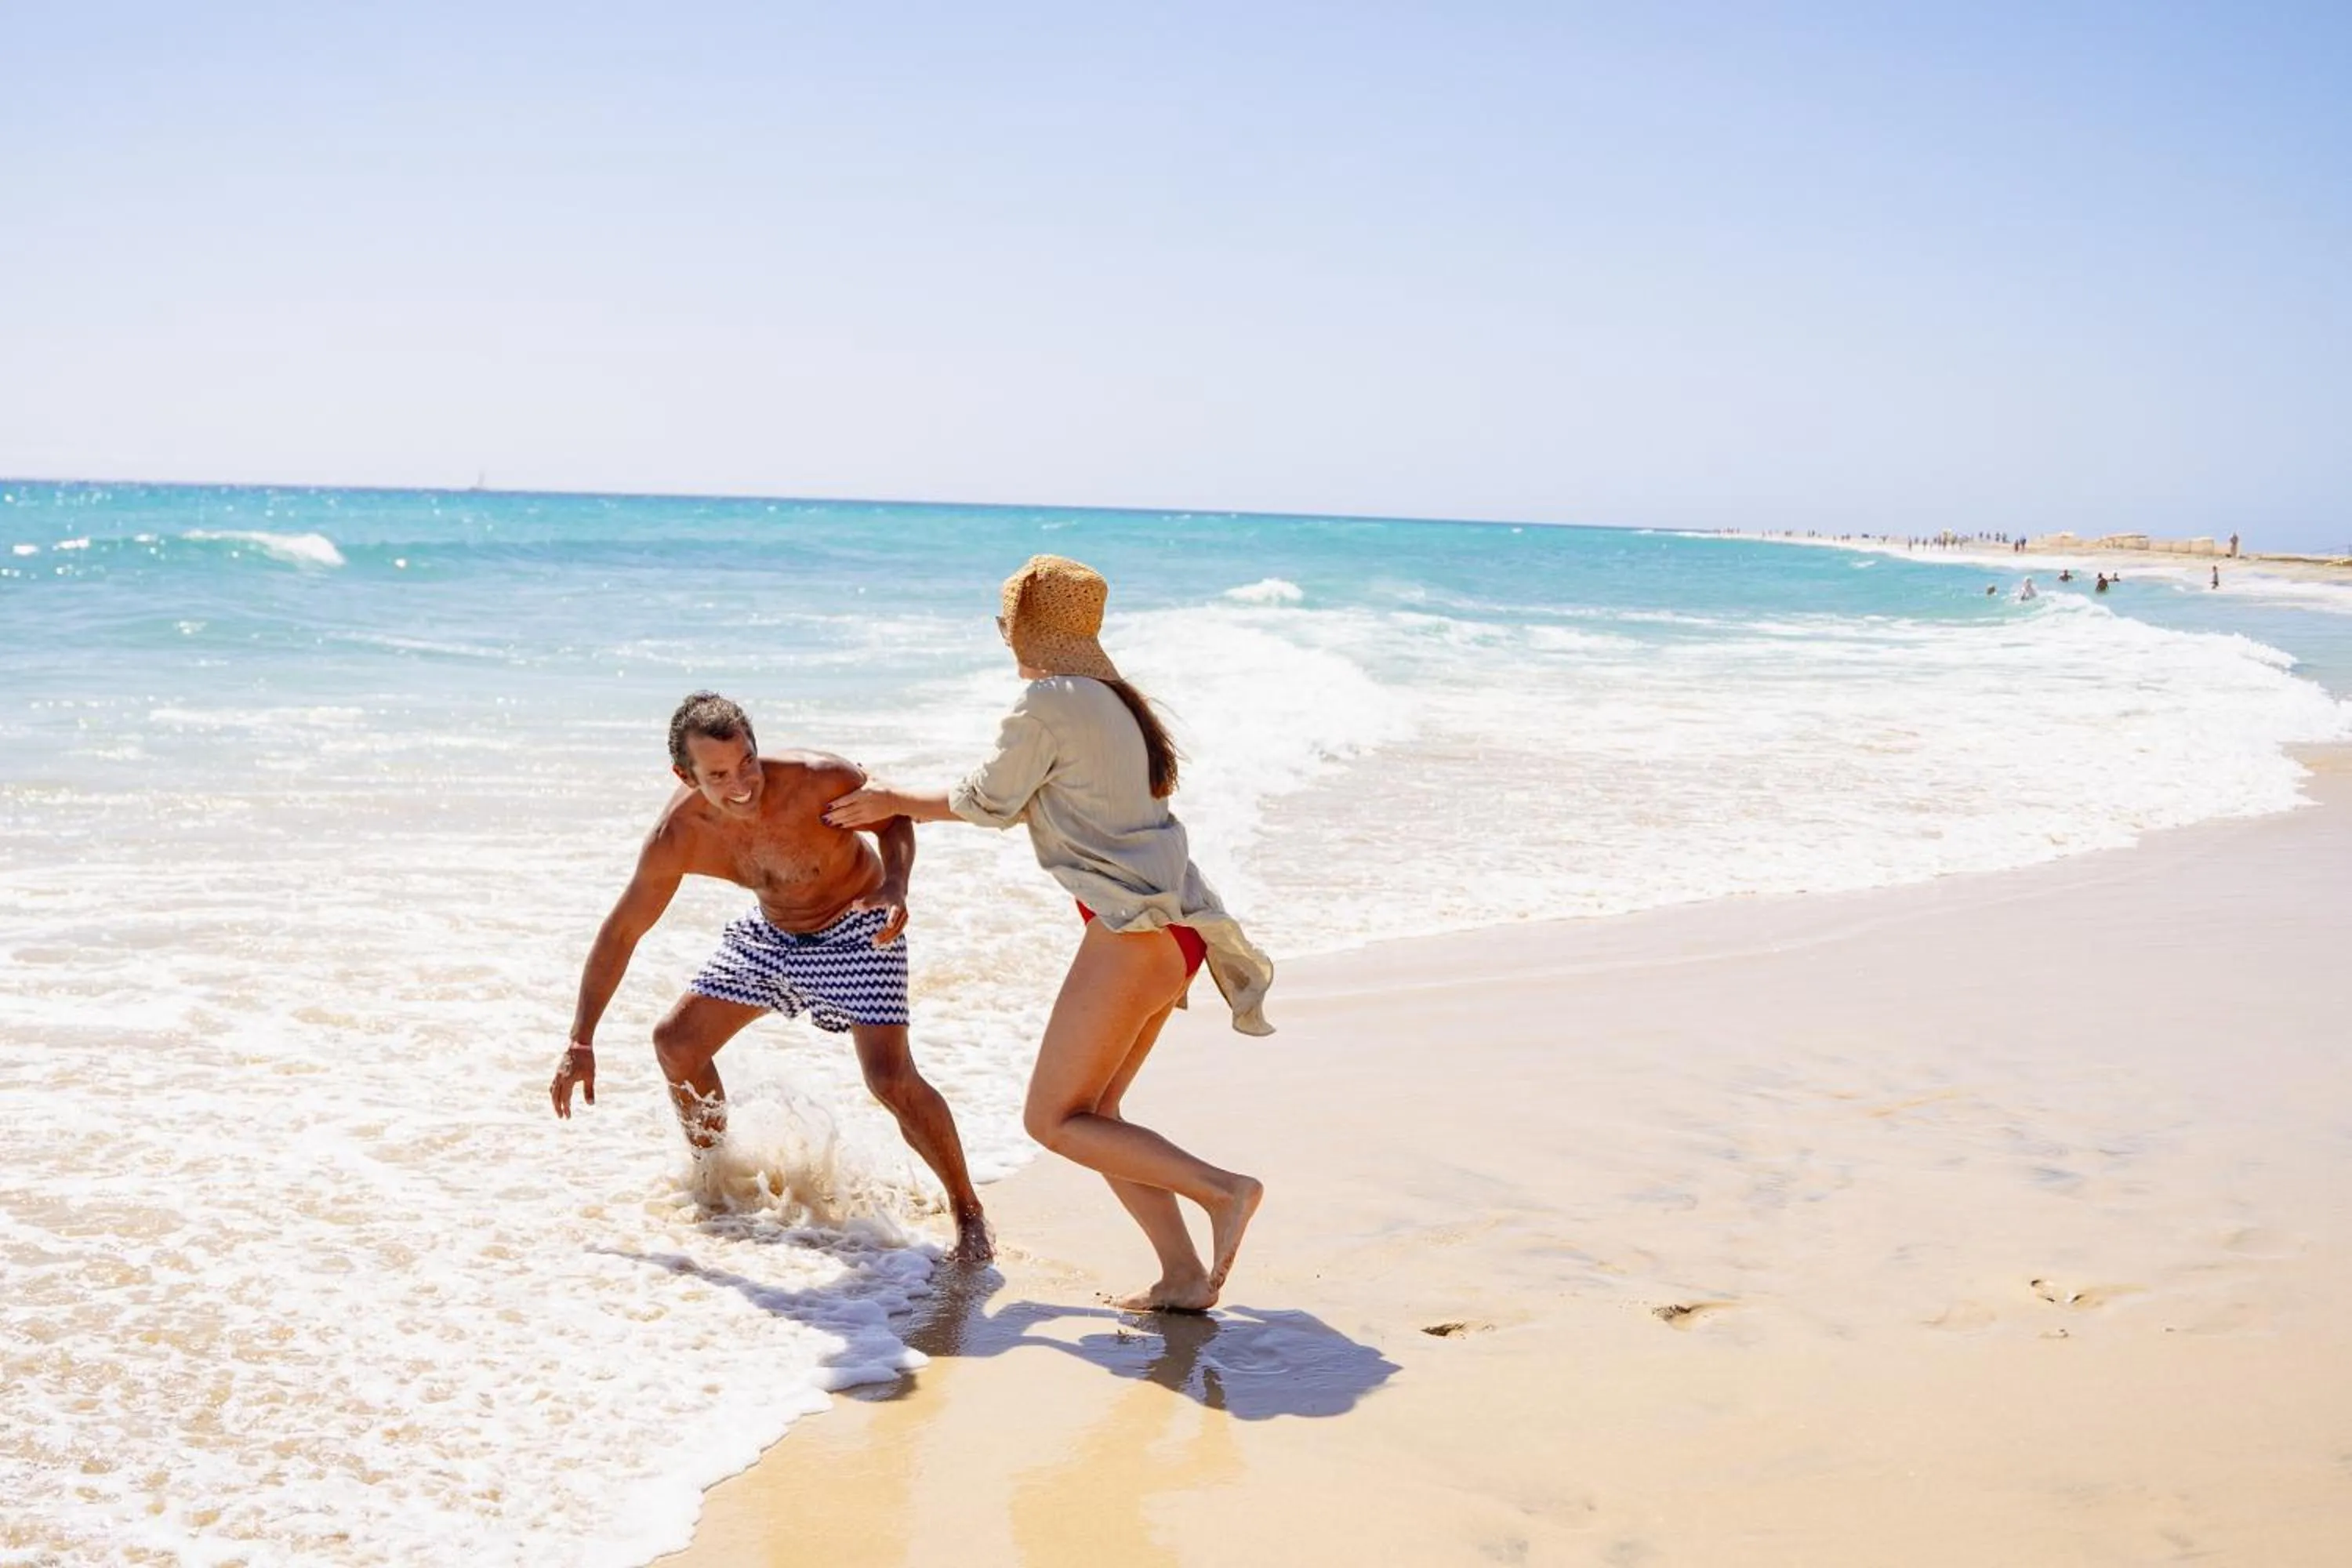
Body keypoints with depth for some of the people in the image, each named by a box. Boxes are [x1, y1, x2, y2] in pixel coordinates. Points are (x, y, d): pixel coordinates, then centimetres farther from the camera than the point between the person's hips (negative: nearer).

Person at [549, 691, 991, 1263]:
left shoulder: (819, 780, -34)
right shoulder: (676, 838, -23)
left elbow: (893, 817, -13)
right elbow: (621, 933, -11)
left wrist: (895, 884, -35)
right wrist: (580, 1044, -10)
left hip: (856, 931, -5)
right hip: (770, 932, 5)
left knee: (891, 1079, -20)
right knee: (675, 1042, 6)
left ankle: (968, 1214, -1)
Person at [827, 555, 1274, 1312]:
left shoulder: (1048, 703, -9)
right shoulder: (1115, 702, 18)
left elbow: (988, 802, 3)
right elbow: (1020, 800, 27)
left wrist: (896, 802, 19)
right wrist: (901, 807, 34)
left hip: (1134, 926, -9)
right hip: (1173, 929, 9)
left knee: (1053, 1119, -2)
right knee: (1090, 1112, 14)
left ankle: (1220, 1187, -13)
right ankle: (1182, 1276, 7)